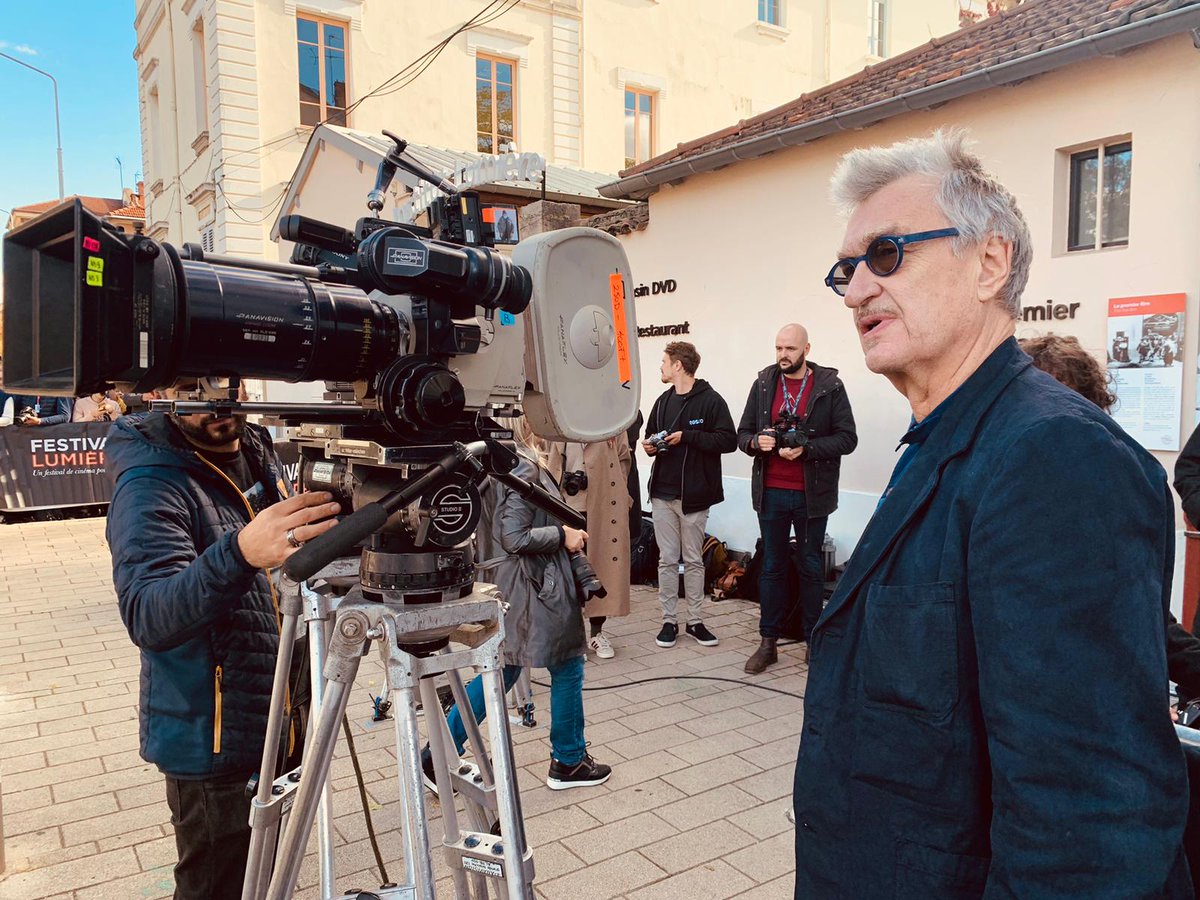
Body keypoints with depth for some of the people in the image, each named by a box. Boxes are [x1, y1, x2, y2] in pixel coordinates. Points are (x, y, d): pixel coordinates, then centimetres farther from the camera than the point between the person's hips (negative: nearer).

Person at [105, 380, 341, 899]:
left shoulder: (259, 450, 2)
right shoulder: (149, 487, -20)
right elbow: (147, 617, -35)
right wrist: (240, 552, -52)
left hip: (282, 721, 7)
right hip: (215, 744, -7)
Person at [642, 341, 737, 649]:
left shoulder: (711, 401, -7)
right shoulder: (663, 401, 11)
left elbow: (728, 440, -14)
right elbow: (652, 436, 21)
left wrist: (687, 436, -19)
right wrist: (649, 446, -2)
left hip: (694, 494, -4)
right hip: (663, 493, 4)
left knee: (693, 560, 8)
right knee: (667, 559, 7)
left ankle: (696, 621, 18)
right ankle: (669, 621, 16)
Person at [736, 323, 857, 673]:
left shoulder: (830, 386, -3)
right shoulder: (763, 384, 6)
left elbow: (847, 438, -8)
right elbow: (742, 434, 9)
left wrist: (805, 448, -21)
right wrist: (756, 442, -14)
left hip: (811, 494, -2)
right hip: (771, 493, 3)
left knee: (811, 567, 10)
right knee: (772, 567, 10)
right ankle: (768, 642, 19)